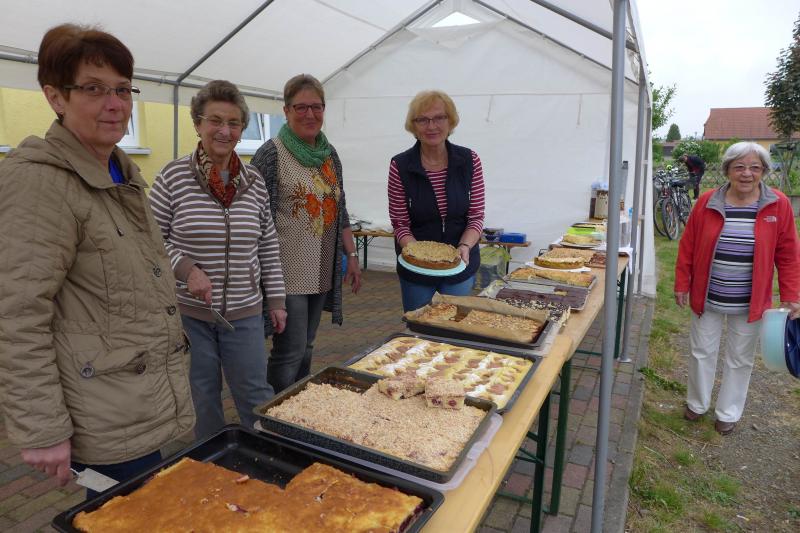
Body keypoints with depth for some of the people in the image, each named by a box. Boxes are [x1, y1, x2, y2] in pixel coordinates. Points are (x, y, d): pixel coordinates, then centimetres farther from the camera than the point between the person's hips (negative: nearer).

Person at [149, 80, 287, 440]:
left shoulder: (254, 181, 2)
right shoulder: (174, 177, -7)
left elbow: (268, 244, 8)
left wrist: (276, 299, 7)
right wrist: (186, 269, -18)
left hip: (244, 312, 2)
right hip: (188, 311, -2)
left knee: (256, 396, 9)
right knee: (201, 398, 13)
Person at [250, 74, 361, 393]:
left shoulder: (329, 154, 12)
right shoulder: (272, 153, -8)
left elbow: (340, 210, 16)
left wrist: (352, 255, 12)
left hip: (322, 271, 6)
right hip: (289, 272, -6)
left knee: (306, 348, 15)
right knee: (290, 352, -3)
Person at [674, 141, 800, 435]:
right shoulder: (707, 202, -7)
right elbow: (688, 247, -1)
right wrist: (682, 285, 0)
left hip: (750, 303, 0)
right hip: (707, 299, 0)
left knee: (740, 359, 14)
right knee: (702, 352, 14)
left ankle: (728, 413, 33)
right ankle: (696, 404, 34)